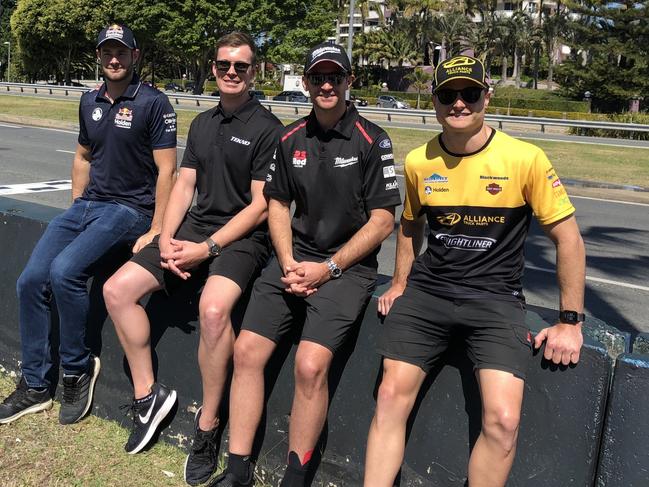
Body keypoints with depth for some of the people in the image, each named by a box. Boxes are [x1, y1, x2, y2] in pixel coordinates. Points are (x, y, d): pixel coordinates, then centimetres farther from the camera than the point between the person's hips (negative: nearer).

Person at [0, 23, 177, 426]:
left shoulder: (153, 103, -8)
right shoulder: (90, 102, 13)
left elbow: (166, 170, -13)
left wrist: (156, 233, -18)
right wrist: (75, 210, 16)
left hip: (129, 209, -7)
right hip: (87, 204, 7)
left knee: (65, 272, -28)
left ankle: (78, 370, -6)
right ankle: (35, 386, 8)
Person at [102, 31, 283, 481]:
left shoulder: (268, 129, -6)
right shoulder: (202, 123, 15)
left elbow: (260, 205, -12)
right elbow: (184, 186, 13)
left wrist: (208, 248, -18)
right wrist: (166, 239, -4)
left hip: (243, 237, -7)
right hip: (194, 226, 7)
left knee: (213, 307, -35)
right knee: (117, 290, -5)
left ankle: (207, 427, -16)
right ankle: (147, 394, 9)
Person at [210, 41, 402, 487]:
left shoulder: (371, 140, -5)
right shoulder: (291, 139, 10)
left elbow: (383, 220, -7)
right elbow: (277, 205, 15)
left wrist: (328, 268, -12)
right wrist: (288, 264, -1)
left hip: (348, 265, -5)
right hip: (295, 257, 5)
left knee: (310, 364, -22)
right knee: (247, 350, -7)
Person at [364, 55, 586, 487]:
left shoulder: (525, 159, -10)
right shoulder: (418, 162, 2)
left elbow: (568, 239, -2)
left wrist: (570, 321, -2)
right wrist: (400, 284, 18)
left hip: (496, 297, -3)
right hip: (427, 290, 3)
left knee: (503, 420, -17)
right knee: (391, 397, -7)